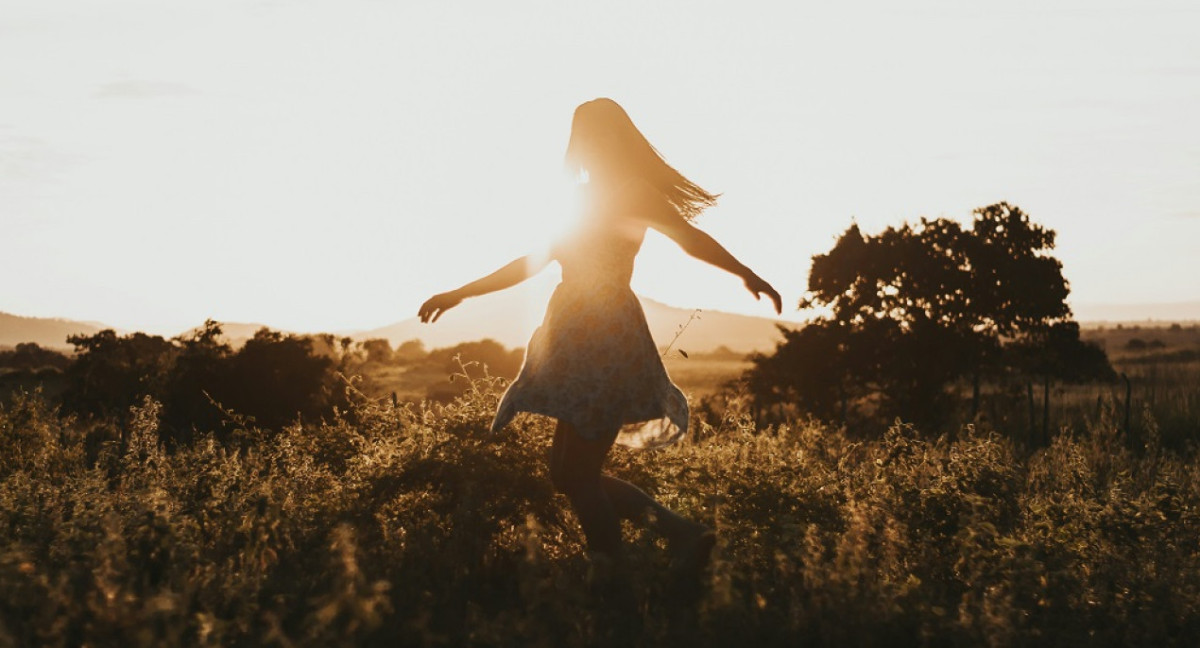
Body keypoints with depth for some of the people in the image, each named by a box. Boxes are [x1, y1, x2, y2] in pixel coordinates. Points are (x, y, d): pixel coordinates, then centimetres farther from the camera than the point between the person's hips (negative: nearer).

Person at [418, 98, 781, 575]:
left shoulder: (633, 193, -1)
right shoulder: (586, 199, 22)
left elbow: (692, 238, -6)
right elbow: (532, 263, 30)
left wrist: (745, 273, -16)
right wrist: (461, 294, 31)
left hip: (607, 339, -9)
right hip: (577, 341, 9)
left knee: (578, 474, -10)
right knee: (569, 473, 8)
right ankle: (681, 533, 10)